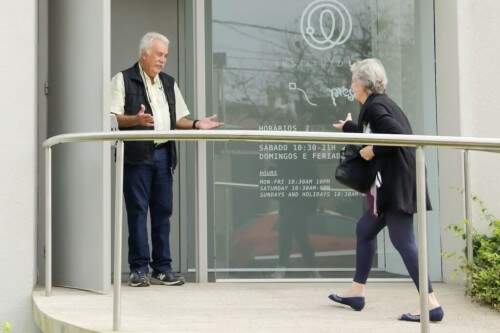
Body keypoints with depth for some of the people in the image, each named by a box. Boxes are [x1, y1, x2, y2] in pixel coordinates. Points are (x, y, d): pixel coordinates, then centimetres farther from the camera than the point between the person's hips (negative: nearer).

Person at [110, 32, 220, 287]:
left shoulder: (169, 83, 20)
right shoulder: (123, 80, 2)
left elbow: (179, 118, 20)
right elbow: (113, 118, -6)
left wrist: (196, 124, 1)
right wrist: (136, 119, -24)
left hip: (163, 154, 5)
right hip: (137, 154, -5)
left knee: (163, 211, 6)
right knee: (137, 211, -3)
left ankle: (162, 269, 11)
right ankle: (139, 269, 3)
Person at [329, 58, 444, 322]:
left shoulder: (374, 106, -12)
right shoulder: (383, 103, 17)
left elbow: (398, 137, -25)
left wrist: (373, 151, -13)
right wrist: (348, 128, 44)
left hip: (396, 184, -11)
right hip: (393, 183, 11)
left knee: (402, 240, -12)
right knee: (365, 230, 19)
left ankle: (432, 304, -13)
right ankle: (357, 292, 27)